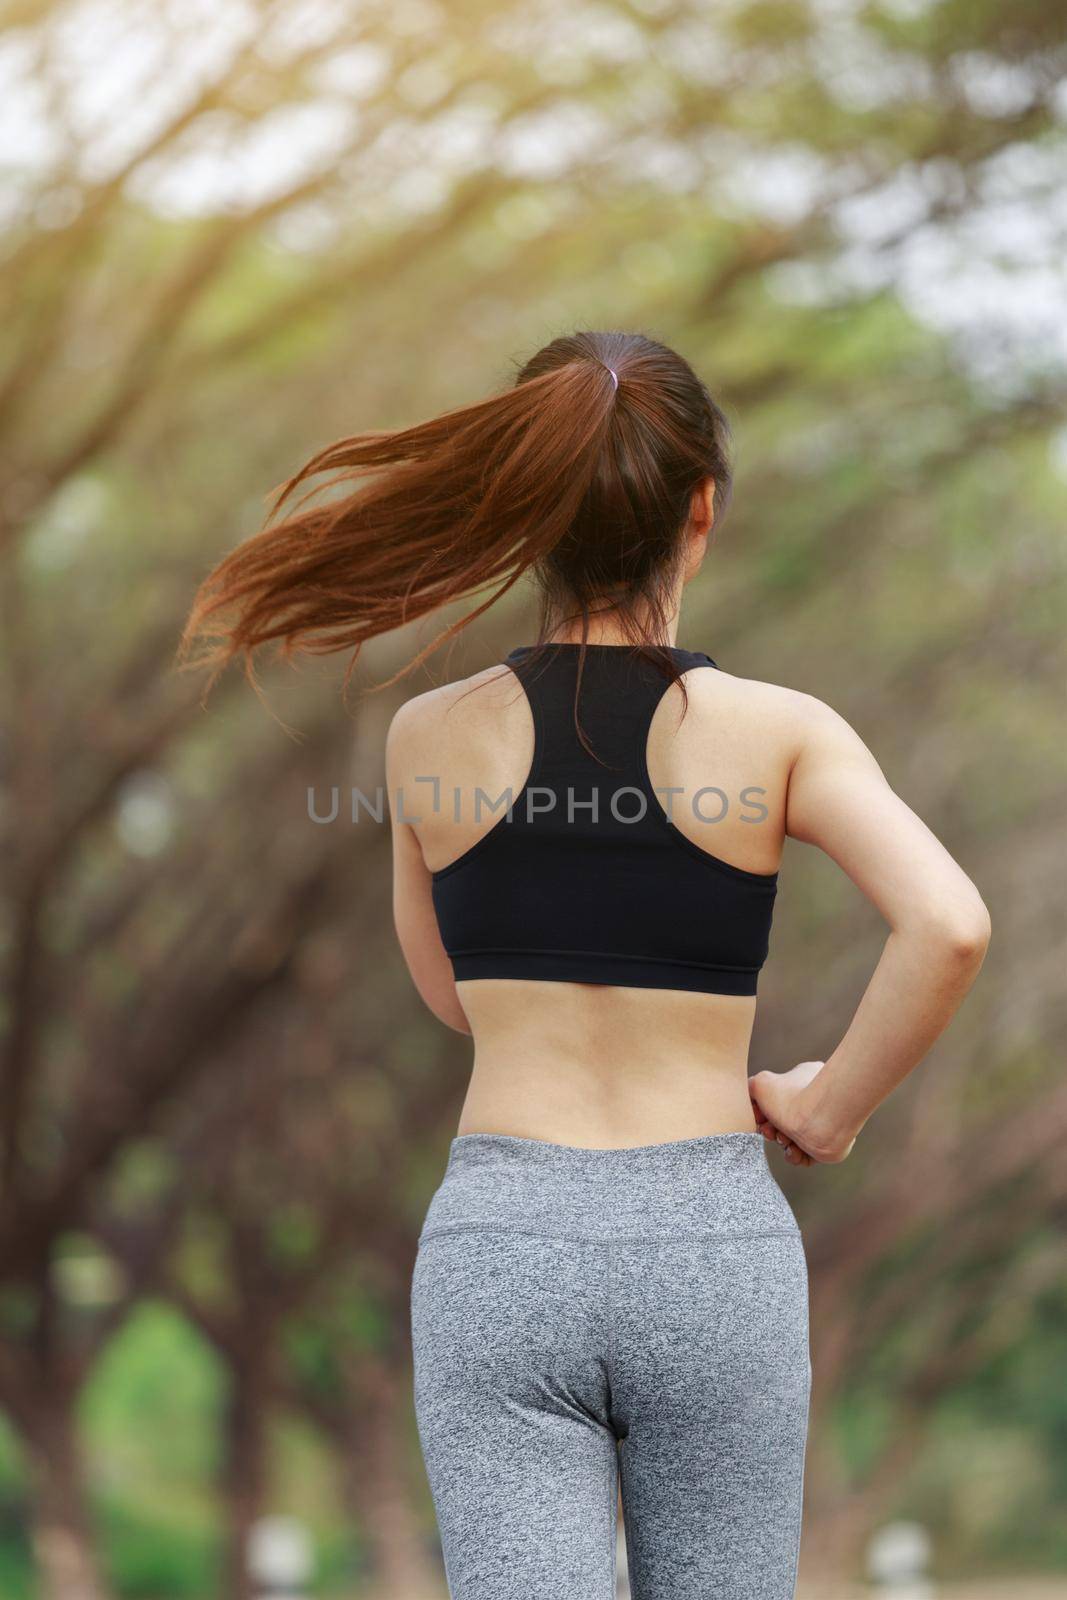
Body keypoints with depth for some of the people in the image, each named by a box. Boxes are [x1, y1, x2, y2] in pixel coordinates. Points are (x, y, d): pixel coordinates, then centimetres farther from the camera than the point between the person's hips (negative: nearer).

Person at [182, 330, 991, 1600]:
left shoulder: (432, 740, 2)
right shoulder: (778, 733, -3)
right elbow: (950, 927, -16)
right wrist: (831, 1109, -4)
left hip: (498, 1248, 0)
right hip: (715, 1248, 0)